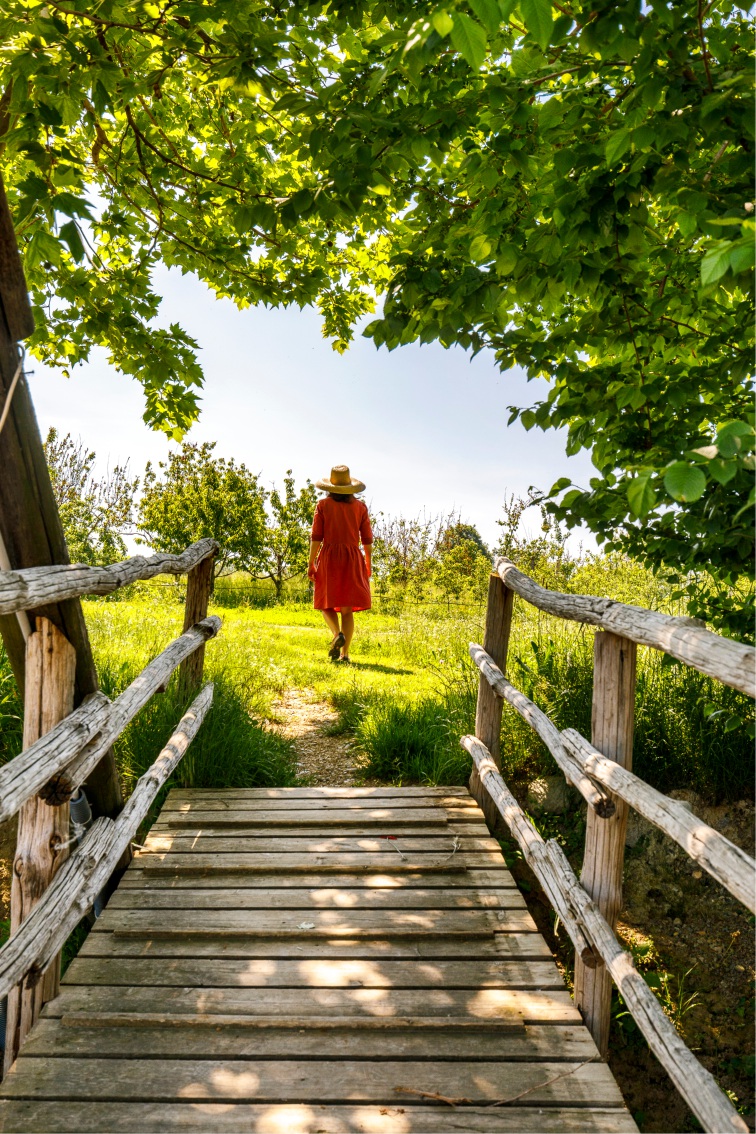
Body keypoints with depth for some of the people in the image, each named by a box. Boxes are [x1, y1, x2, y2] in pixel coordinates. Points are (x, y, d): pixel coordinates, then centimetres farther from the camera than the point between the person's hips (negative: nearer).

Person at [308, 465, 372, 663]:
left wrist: (311, 563, -1)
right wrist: (368, 564, 15)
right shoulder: (360, 507, 6)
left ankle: (337, 634, -18)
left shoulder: (324, 505, 0)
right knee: (347, 608, 5)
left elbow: (316, 536, -4)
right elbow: (367, 539, 6)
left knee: (327, 603, 10)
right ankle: (344, 653, -1)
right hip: (353, 558, 2)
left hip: (329, 557, -2)